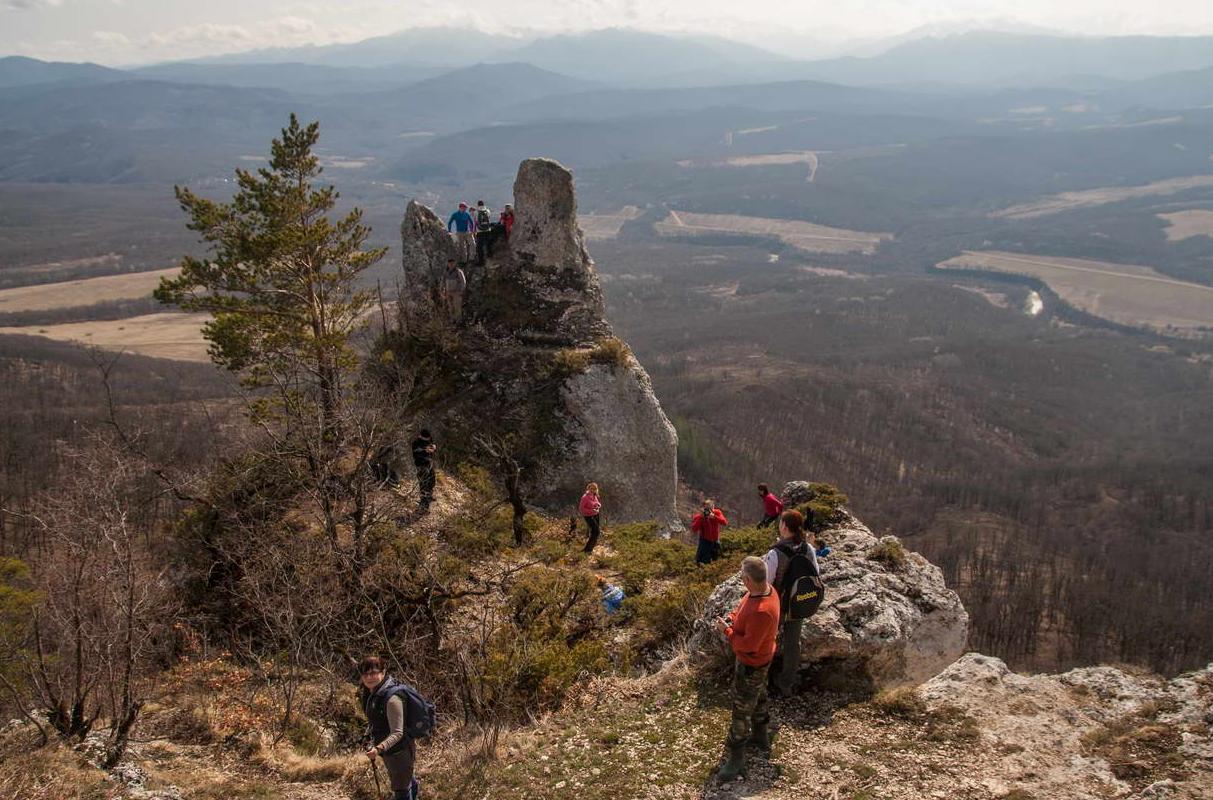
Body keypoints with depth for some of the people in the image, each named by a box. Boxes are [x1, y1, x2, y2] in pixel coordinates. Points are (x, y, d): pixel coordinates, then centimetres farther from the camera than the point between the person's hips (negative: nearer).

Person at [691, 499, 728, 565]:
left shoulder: (717, 513, -11)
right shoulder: (699, 516, -18)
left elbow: (725, 522, -26)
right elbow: (694, 529, -30)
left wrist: (714, 517, -39)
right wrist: (701, 517, -35)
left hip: (715, 540, 4)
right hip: (705, 540, -4)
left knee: (715, 558, 21)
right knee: (705, 561, -11)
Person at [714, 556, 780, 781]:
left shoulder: (761, 611, -41)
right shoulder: (766, 589, -12)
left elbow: (749, 644, -32)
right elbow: (743, 607, 8)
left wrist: (727, 631, -20)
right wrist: (732, 618, -9)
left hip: (751, 665, -9)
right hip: (760, 659, 9)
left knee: (742, 708, 6)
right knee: (758, 697, 29)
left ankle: (735, 756, 22)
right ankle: (761, 736, 50)